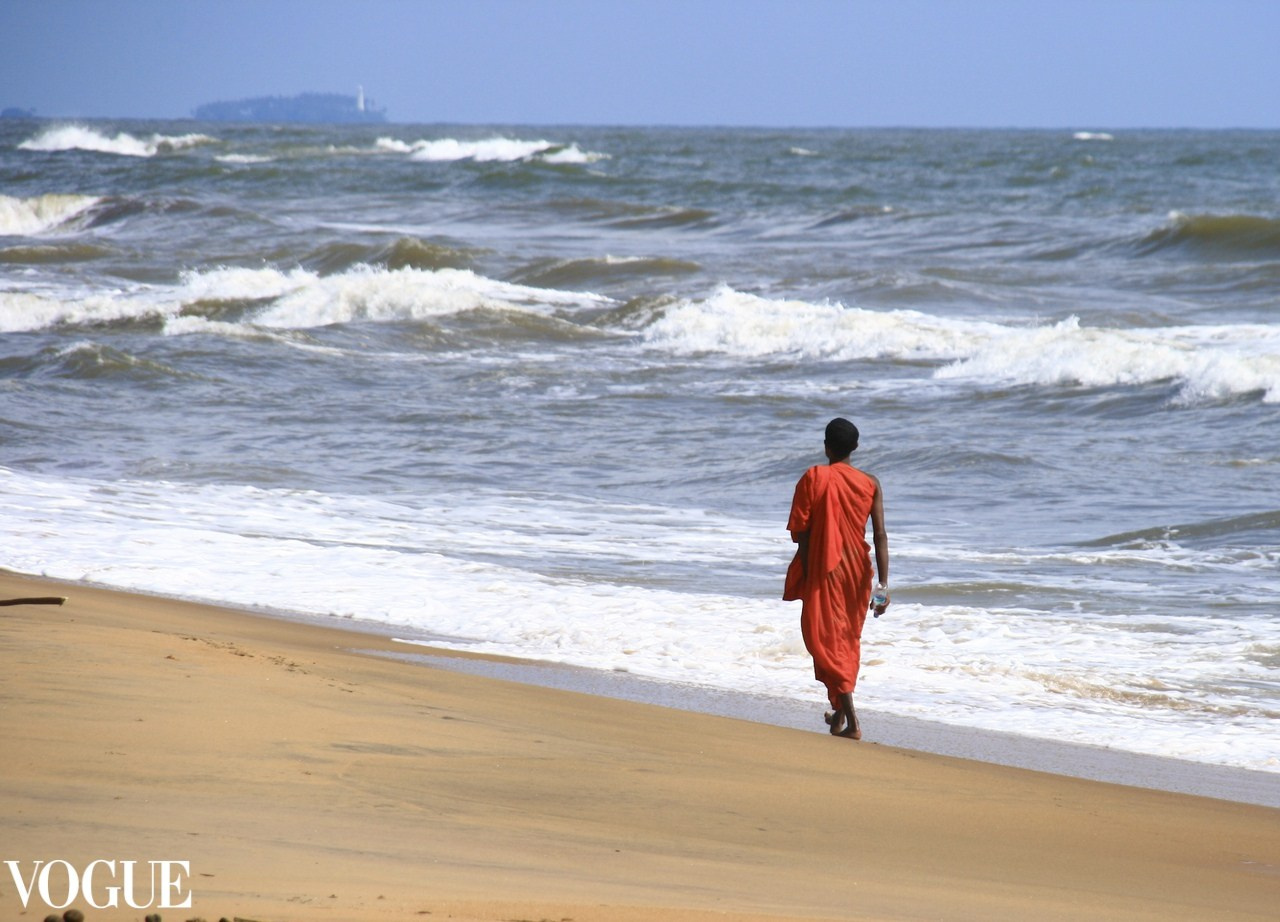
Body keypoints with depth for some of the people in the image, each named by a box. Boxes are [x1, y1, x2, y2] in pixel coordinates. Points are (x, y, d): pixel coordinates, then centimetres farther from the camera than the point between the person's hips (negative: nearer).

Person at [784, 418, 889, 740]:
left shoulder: (813, 478, -9)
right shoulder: (870, 484, -1)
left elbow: (799, 531, -10)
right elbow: (880, 535, -7)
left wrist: (804, 575, -1)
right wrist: (884, 583, -8)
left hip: (823, 569, -4)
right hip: (857, 569, 4)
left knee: (826, 640, -1)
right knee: (848, 640, 21)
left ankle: (851, 722, -13)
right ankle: (840, 712, 30)